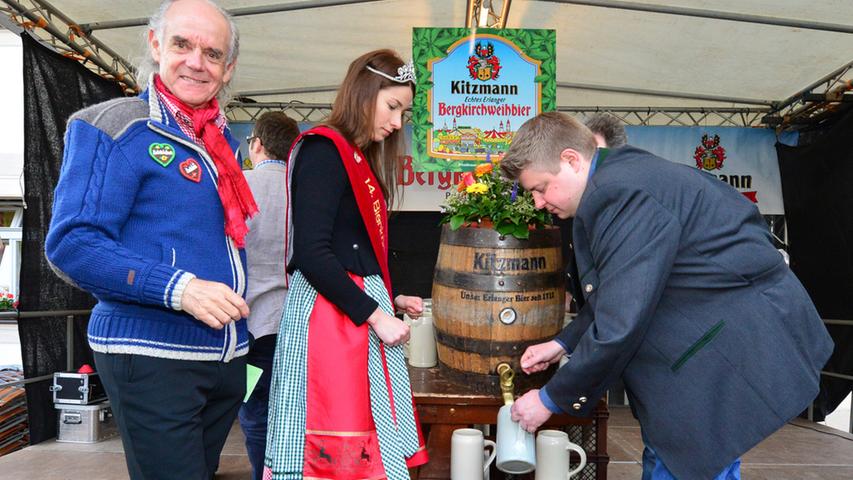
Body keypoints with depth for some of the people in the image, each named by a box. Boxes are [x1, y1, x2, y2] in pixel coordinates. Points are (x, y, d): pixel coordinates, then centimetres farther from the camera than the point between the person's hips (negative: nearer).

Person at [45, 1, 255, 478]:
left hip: (228, 356, 7)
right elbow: (72, 243, -15)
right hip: (152, 354, -7)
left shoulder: (225, 142, 12)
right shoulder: (112, 127, -8)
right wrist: (179, 288, -26)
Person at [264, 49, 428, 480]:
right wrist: (375, 314, -15)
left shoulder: (359, 158, 18)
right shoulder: (324, 150, -9)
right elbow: (311, 253, -18)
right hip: (329, 319, -9)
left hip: (360, 310, 9)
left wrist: (390, 300, 11)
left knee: (370, 443, 11)